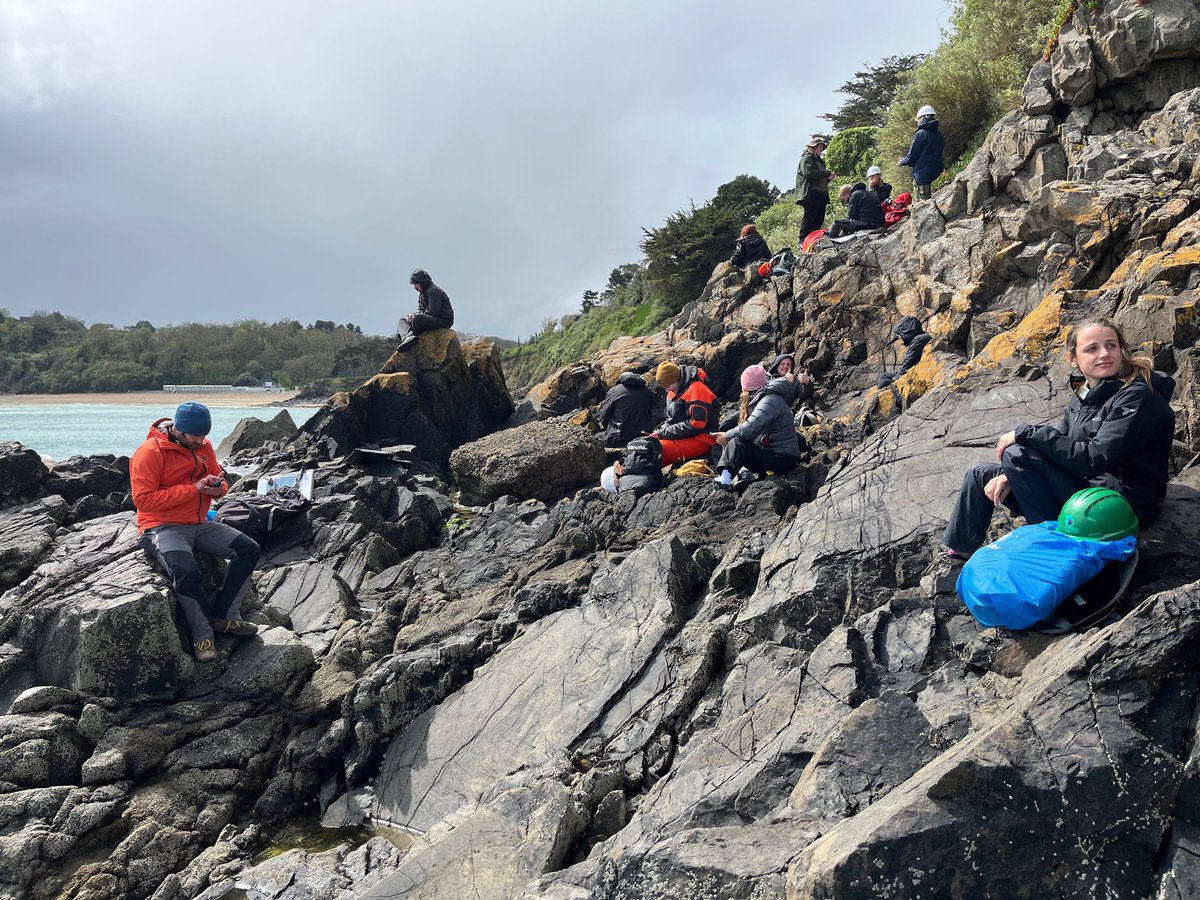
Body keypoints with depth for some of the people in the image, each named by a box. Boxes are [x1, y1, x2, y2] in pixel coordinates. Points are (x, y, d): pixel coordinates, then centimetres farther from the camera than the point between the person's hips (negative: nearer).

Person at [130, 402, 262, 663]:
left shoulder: (203, 446, 7)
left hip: (199, 524, 7)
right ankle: (203, 635, -14)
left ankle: (225, 616, -3)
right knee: (186, 572, -34)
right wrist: (194, 489, -23)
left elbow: (218, 480, 19)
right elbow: (144, 500, -21)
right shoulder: (150, 452, -14)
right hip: (163, 528, -7)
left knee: (248, 549, -8)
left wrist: (218, 487, -8)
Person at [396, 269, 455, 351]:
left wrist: (414, 317, -14)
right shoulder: (424, 293, 19)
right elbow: (420, 311, 19)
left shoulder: (434, 291, -13)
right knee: (403, 320, 8)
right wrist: (412, 315, -4)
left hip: (443, 321, -11)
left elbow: (433, 312, -21)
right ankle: (408, 337, -25)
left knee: (417, 318, -36)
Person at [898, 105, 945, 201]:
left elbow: (912, 157, -10)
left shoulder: (921, 134, -10)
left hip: (922, 176, -8)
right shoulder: (939, 135, 14)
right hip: (935, 175, 8)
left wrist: (902, 161, 13)